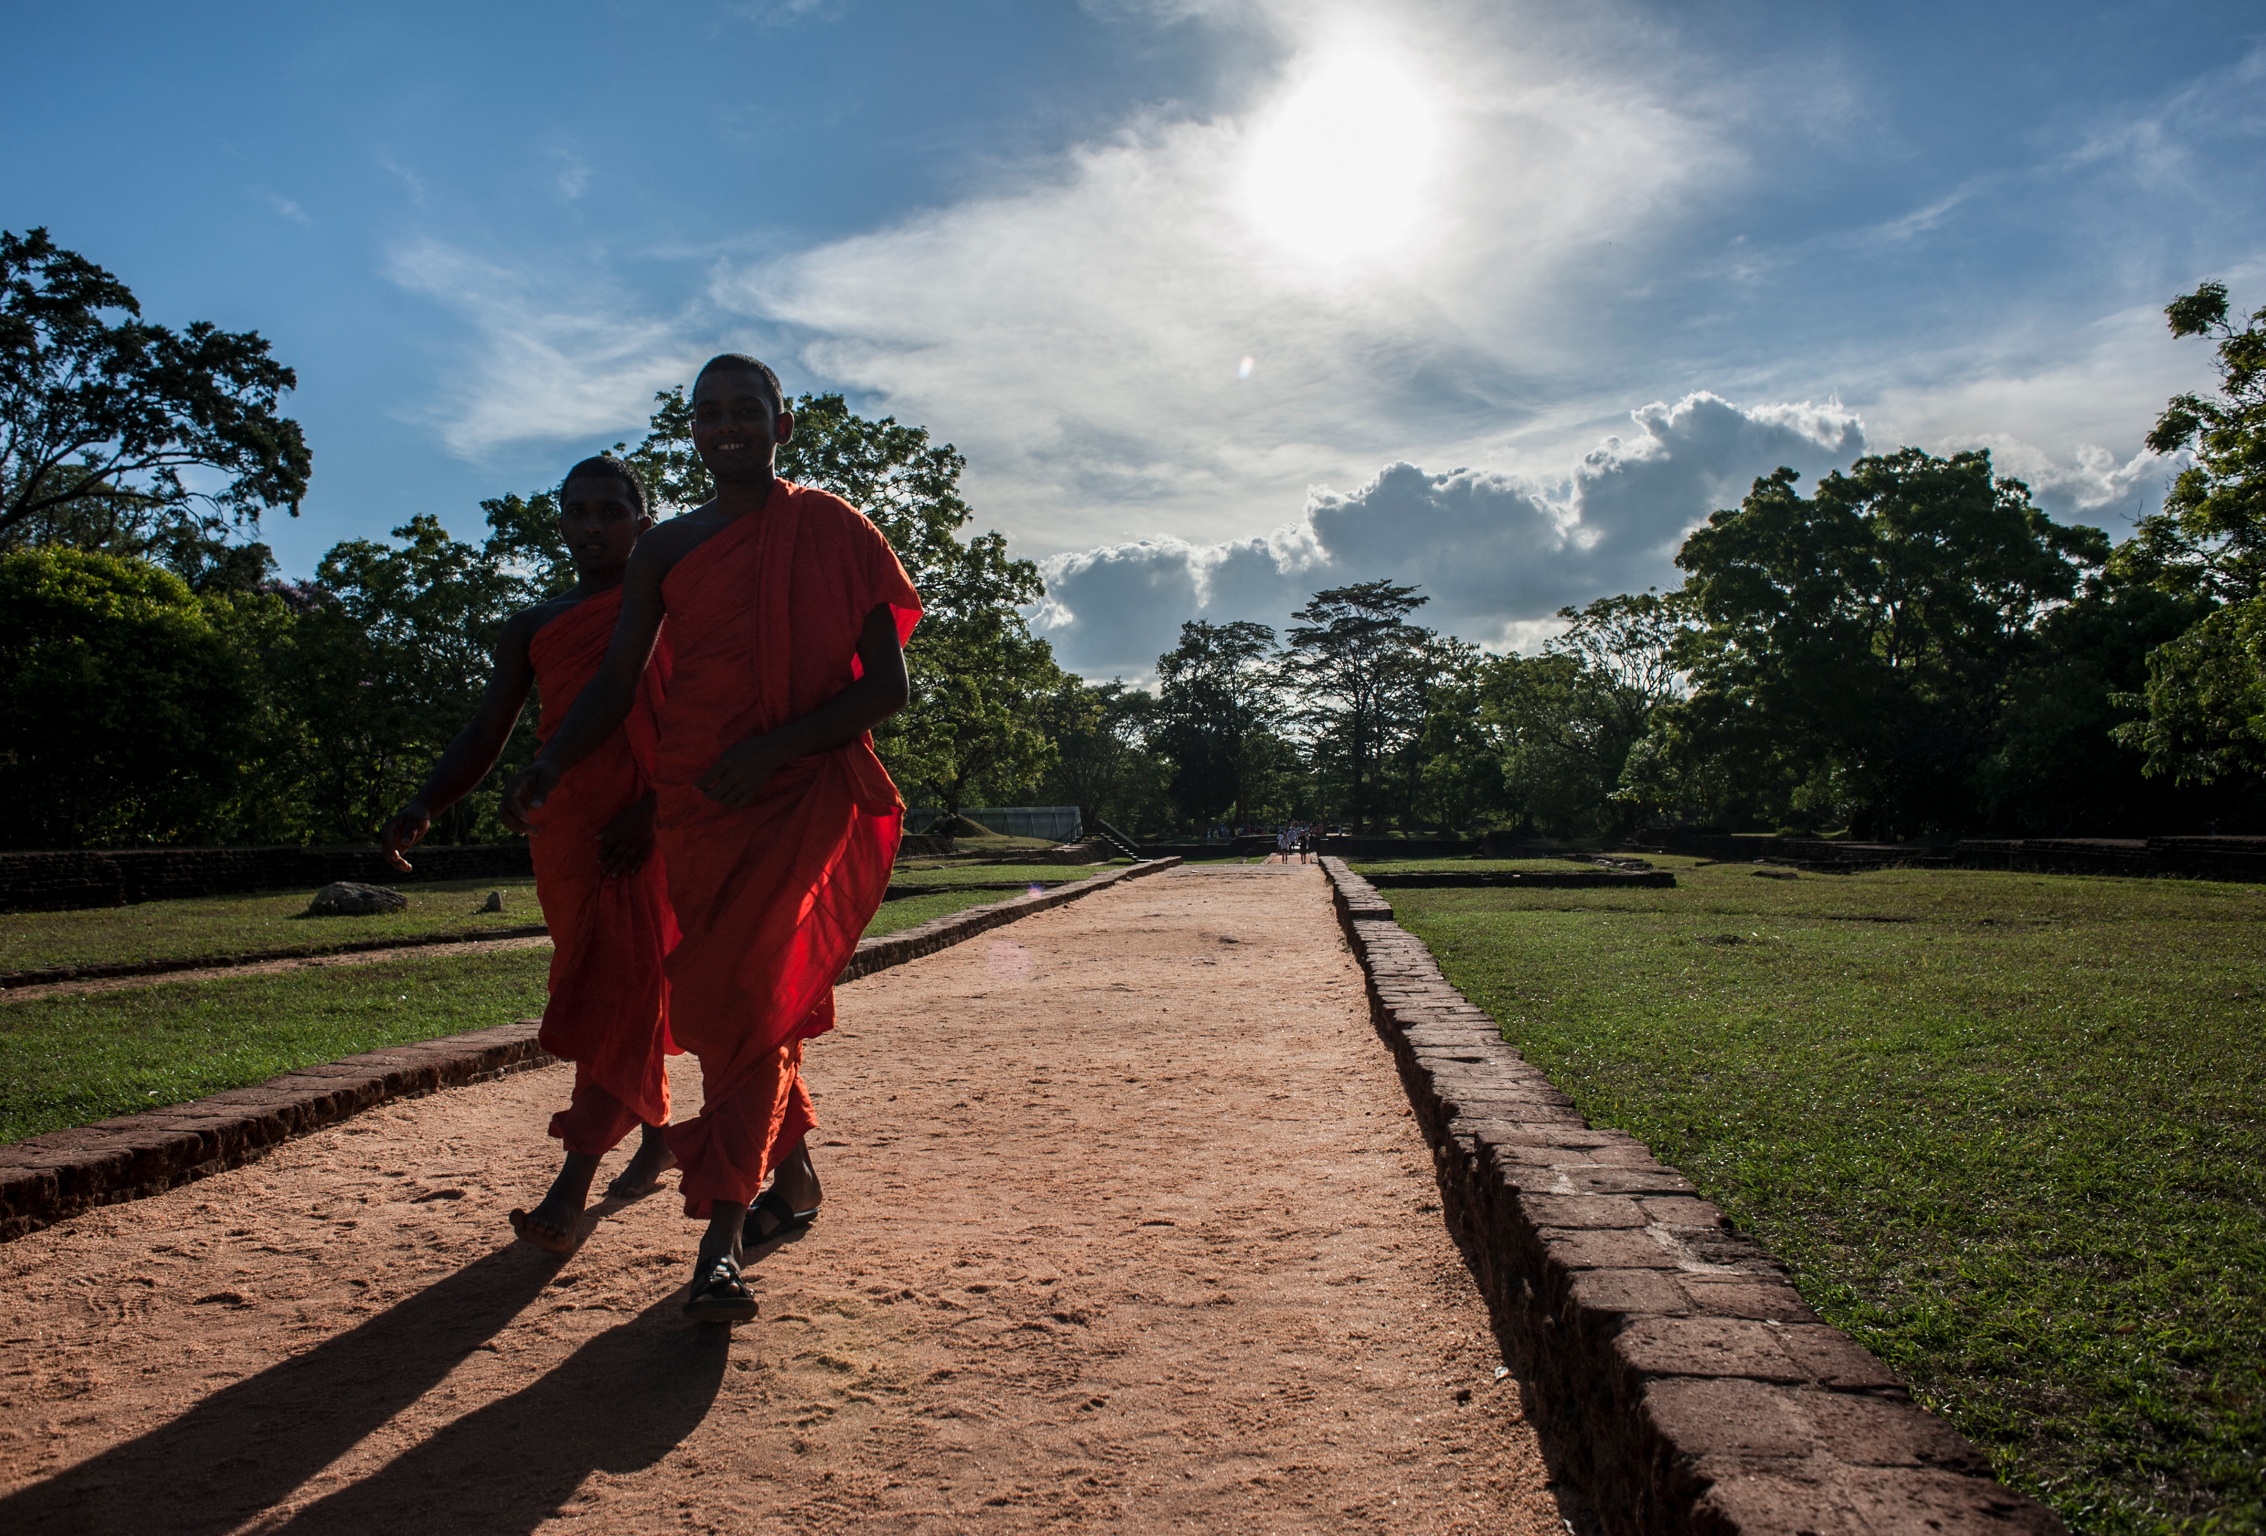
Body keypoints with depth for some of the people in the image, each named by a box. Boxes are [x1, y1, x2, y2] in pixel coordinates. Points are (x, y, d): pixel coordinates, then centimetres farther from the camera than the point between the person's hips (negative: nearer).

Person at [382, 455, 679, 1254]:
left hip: (648, 827, -5)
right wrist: (423, 806, -7)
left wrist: (658, 807, -18)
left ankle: (571, 1189, -16)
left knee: (623, 986, -11)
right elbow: (487, 733, 11)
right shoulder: (531, 628, 16)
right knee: (597, 987, 10)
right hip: (564, 826, 5)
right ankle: (655, 1134, 30)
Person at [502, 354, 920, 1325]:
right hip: (696, 803, 5)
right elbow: (616, 680, 8)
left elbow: (888, 684, -3)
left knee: (749, 989, -19)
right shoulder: (667, 550, 14)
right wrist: (551, 763, -11)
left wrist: (776, 745, -16)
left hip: (807, 791, -5)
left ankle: (722, 1239, -18)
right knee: (719, 1001, 10)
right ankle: (793, 1178, 31)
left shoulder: (833, 532, 2)